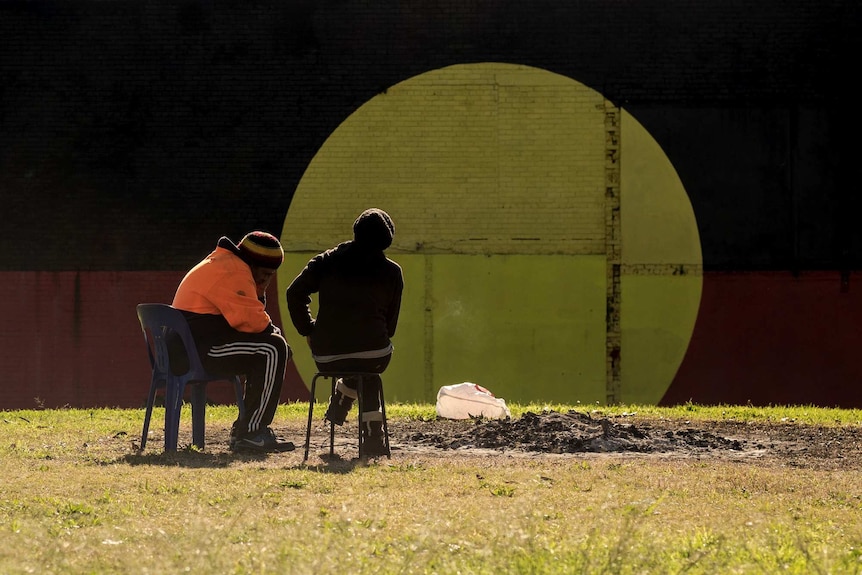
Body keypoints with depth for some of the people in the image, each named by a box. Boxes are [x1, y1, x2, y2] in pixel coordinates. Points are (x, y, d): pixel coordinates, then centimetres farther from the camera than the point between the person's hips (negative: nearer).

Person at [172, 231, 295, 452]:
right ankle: (250, 434, -19)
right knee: (272, 349, -20)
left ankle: (245, 428, 14)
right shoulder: (234, 272, -13)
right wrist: (272, 329, 1)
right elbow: (253, 321, -19)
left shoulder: (222, 263, 22)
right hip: (201, 350, -11)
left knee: (278, 351, 18)